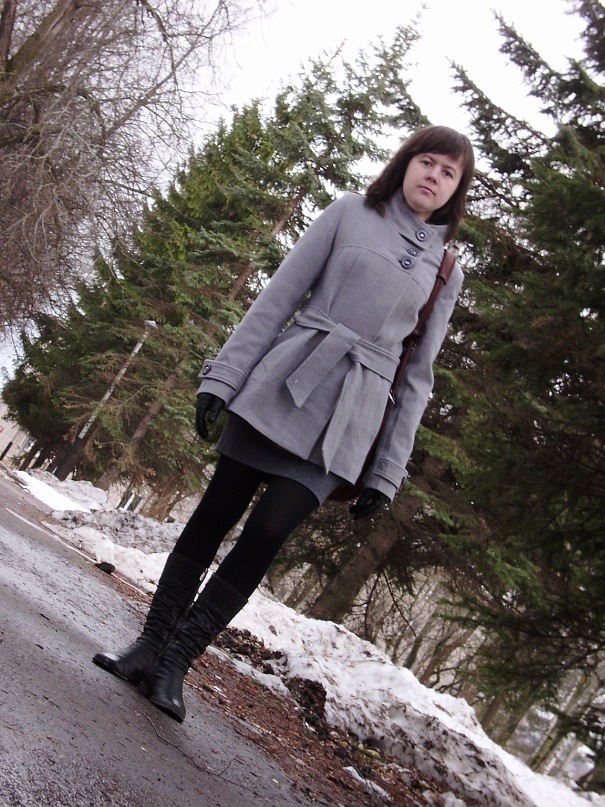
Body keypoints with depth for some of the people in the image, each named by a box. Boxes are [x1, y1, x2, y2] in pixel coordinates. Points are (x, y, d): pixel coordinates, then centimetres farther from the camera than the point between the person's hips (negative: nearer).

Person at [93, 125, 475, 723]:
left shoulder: (445, 273, 13)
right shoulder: (350, 213, 8)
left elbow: (417, 377, 12)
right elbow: (278, 297, 4)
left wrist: (387, 475, 7)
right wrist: (223, 376, -3)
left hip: (343, 421, 1)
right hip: (282, 383, 0)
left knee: (266, 536, -8)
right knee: (214, 517, 0)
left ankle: (175, 661, 2)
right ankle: (150, 644, 12)